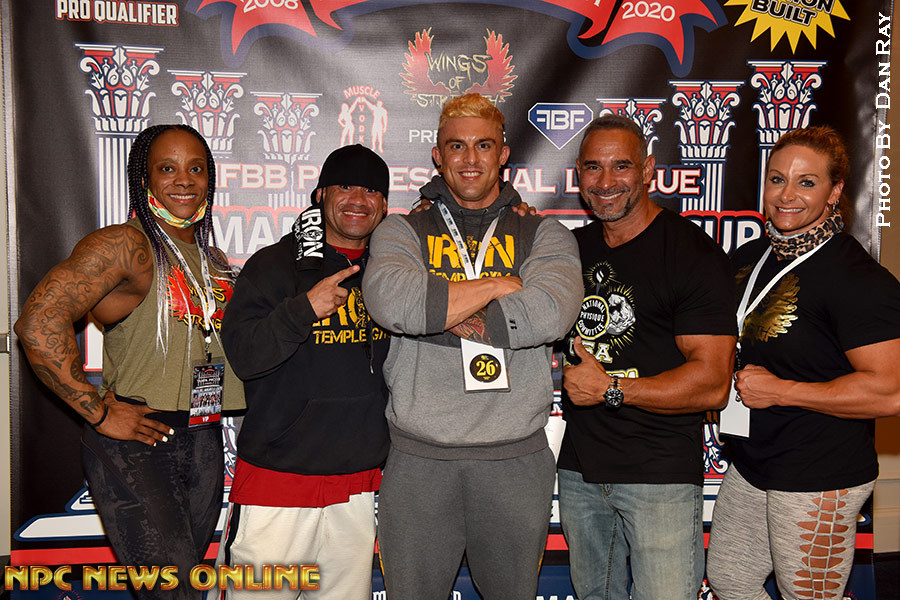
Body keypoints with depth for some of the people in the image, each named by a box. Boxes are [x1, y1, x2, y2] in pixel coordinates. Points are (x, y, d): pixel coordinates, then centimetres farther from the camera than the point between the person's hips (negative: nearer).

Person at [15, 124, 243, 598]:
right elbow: (37, 323, -21)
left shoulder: (212, 258, 13)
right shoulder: (125, 245, -11)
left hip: (203, 444, 7)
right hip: (134, 446, -7)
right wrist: (99, 412, -16)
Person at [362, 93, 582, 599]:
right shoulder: (403, 231, 6)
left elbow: (548, 314, -15)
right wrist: (505, 284, -12)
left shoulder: (544, 235, 6)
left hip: (516, 460, 1)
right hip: (418, 459, 0)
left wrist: (440, 310, -11)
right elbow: (393, 302, -17)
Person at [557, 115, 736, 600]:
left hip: (662, 473, -6)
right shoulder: (573, 247, 9)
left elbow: (712, 384, -17)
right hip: (579, 467, 6)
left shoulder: (693, 253, -11)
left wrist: (611, 389, -16)